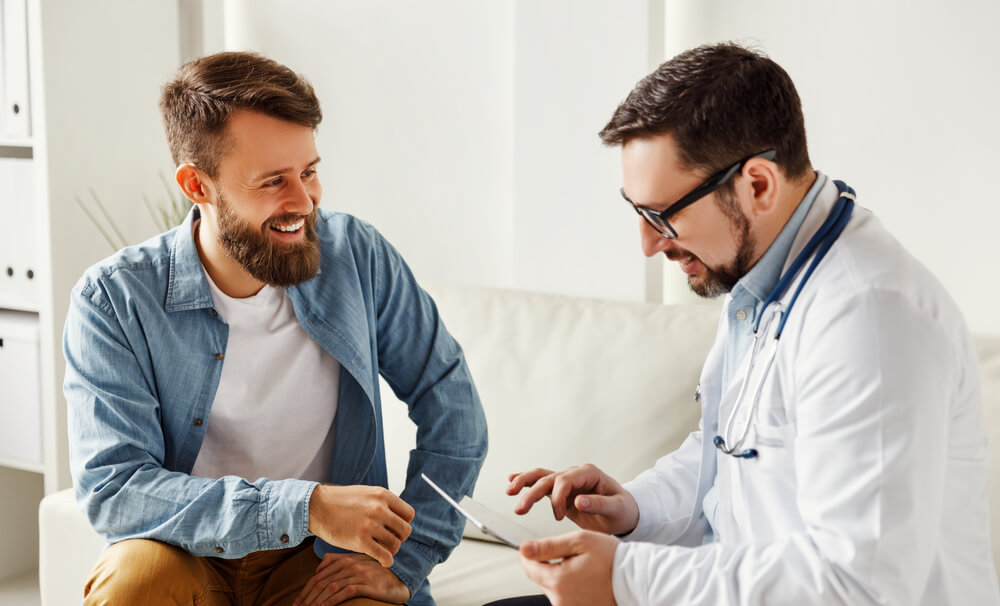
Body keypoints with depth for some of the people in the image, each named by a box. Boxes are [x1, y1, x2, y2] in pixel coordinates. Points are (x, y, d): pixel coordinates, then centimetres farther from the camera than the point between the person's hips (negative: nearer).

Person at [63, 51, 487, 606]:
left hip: (319, 561, 1)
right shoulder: (113, 301, -12)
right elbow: (112, 490, -20)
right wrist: (305, 507, -29)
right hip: (184, 554, 0)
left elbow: (452, 406, 0)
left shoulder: (357, 256, -5)